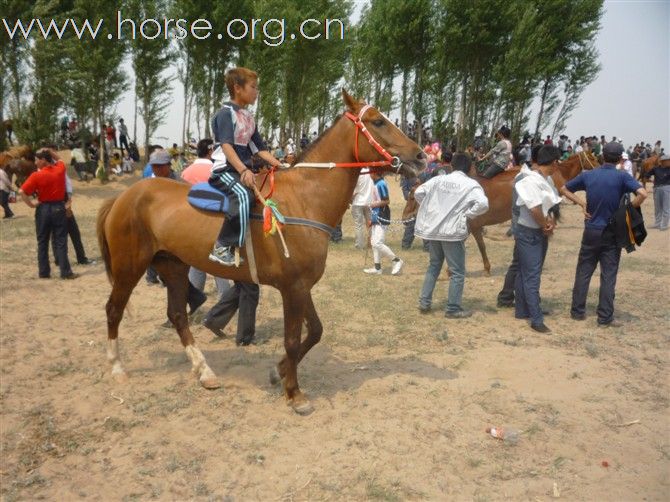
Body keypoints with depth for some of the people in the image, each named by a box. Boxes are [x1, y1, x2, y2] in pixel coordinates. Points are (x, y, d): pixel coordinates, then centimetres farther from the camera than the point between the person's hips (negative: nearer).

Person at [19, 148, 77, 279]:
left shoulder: (36, 176, -10)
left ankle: (44, 272, 14)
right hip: (58, 207, 1)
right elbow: (59, 160, 24)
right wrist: (49, 151, 12)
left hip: (43, 209, -1)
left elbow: (22, 192, -17)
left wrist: (31, 204, -5)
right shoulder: (60, 170, -1)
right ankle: (65, 272, -1)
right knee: (61, 241, 2)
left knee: (42, 242, 10)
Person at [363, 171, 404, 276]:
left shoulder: (381, 184, -17)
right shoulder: (377, 184, 12)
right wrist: (372, 218, 18)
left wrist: (374, 204, -9)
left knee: (378, 243, -12)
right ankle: (377, 268, 16)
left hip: (381, 218, -10)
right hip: (376, 218, 10)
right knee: (374, 243, 10)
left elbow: (386, 201, -22)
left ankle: (397, 261, 0)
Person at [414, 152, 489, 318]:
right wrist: (467, 215, -7)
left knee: (434, 265, 21)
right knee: (457, 272, 6)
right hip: (453, 232, -5)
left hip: (433, 229, 5)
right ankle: (453, 309, 9)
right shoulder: (472, 184, -5)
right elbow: (483, 204, -20)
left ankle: (424, 302, 22)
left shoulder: (438, 179, 7)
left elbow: (418, 192, 5)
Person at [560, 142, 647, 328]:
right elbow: (642, 194, -23)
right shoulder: (622, 177, -10)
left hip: (591, 231, 2)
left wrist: (582, 203, 4)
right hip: (612, 233, -2)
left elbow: (564, 189, 9)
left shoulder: (588, 175, 0)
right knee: (608, 276, 5)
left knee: (583, 272, 13)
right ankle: (605, 318, 8)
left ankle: (577, 311, 19)